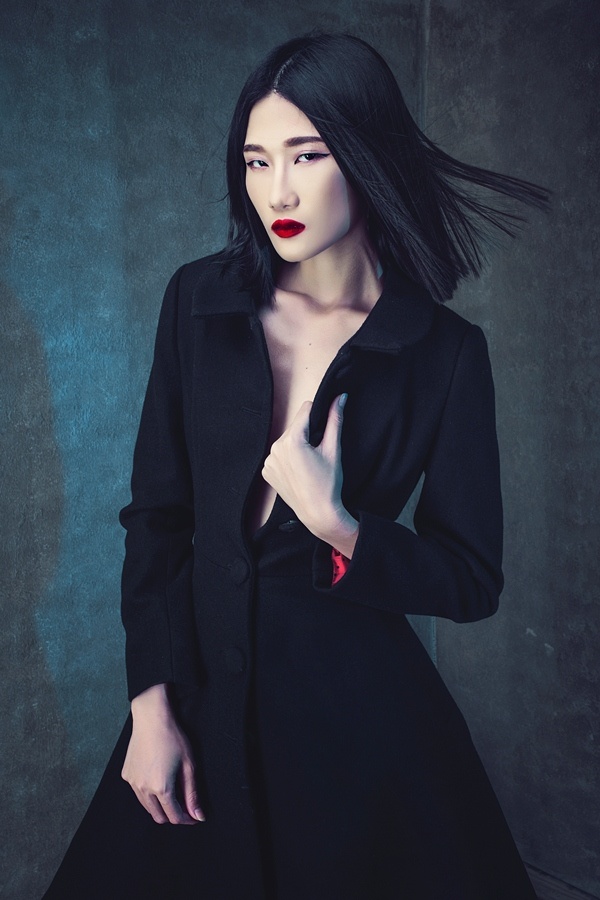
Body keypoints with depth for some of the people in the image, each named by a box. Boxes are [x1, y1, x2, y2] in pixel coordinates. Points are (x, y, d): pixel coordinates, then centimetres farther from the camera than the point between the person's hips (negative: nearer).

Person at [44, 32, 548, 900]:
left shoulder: (445, 354, -10)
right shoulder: (200, 301, -4)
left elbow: (473, 580, -6)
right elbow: (156, 511, -1)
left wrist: (339, 529, -22)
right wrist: (150, 701, -5)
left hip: (357, 706, -2)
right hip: (202, 689, 3)